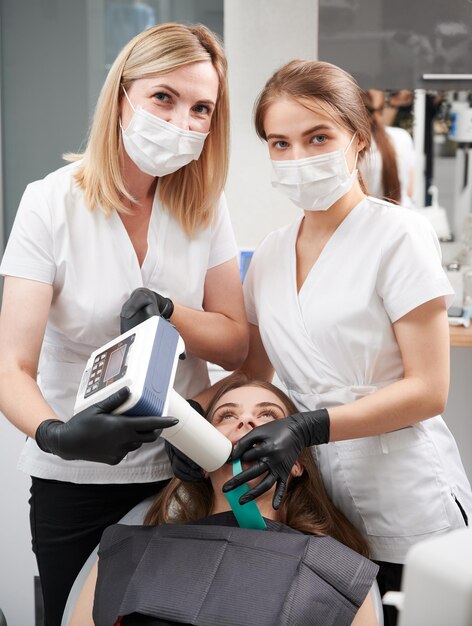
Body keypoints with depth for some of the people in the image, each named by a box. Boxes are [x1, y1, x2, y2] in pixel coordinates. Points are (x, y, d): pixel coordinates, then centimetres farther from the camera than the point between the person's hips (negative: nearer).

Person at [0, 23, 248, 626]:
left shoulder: (204, 204, -4)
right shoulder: (53, 203, -14)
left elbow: (236, 345, -2)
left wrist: (169, 311, -22)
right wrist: (55, 434, -40)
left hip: (184, 470, 3)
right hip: (76, 484, -2)